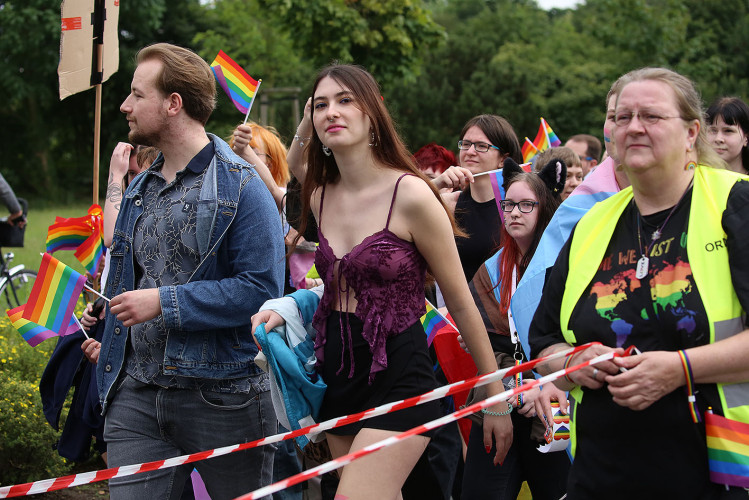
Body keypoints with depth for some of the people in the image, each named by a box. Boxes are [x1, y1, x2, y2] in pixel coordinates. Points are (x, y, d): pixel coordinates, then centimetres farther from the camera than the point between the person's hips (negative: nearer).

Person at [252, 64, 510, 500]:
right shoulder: (321, 198, 7)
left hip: (398, 380, -7)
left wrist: (496, 399, -3)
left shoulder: (410, 194, -12)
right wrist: (284, 310, 5)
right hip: (338, 378, 7)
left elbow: (461, 304, -7)